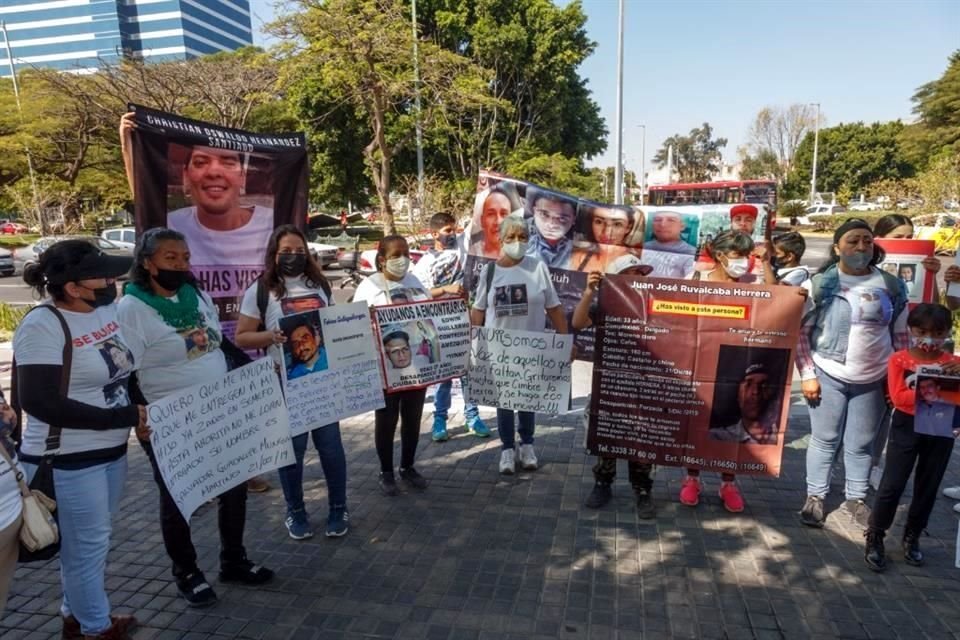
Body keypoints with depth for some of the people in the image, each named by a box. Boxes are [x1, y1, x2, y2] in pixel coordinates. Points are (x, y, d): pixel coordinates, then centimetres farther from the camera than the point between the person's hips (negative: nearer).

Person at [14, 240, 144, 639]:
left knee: (91, 541, 22)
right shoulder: (42, 326, -20)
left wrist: (141, 411, 0)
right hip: (66, 461, -7)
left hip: (111, 450, 7)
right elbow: (41, 403, -23)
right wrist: (122, 416, -21)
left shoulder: (107, 309, 2)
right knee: (86, 545, 8)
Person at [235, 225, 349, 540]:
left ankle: (338, 508, 23)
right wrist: (271, 337, -21)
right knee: (291, 446, 7)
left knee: (330, 443, 7)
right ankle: (295, 512, 26)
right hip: (284, 381, -3)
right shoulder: (260, 291, -4)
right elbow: (241, 338, -4)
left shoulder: (320, 284, 8)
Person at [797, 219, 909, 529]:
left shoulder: (891, 286, 3)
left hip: (874, 381, 2)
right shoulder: (819, 283, -4)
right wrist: (807, 375, -8)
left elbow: (900, 336, 9)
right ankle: (815, 497, 19)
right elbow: (800, 332, -4)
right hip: (828, 376, -2)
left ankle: (855, 499, 26)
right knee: (825, 440, 7)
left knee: (861, 444, 11)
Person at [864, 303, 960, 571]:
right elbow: (898, 397, -14)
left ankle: (911, 538, 30)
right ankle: (874, 538, 10)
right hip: (906, 428, -3)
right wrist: (923, 391, -29)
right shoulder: (899, 359, -6)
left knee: (928, 487, 13)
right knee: (892, 485, -3)